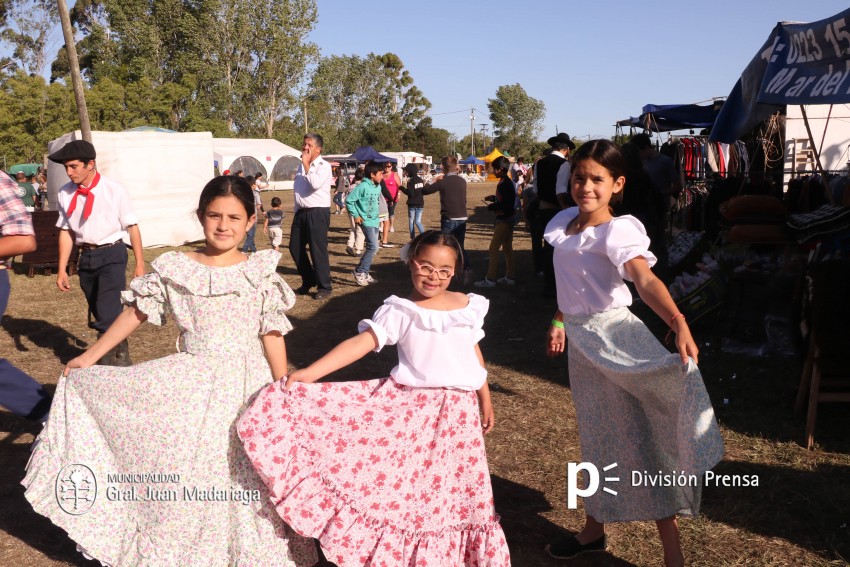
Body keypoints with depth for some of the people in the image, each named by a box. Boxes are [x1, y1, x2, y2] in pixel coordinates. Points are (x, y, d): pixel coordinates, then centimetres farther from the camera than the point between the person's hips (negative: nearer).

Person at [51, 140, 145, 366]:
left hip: (112, 255, -5)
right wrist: (62, 269, 6)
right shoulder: (65, 193, -1)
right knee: (100, 314, 17)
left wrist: (139, 264, -4)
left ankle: (108, 365, -1)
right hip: (85, 257, 5)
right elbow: (65, 231, 6)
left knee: (108, 314, -14)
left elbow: (132, 227, -6)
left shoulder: (115, 190, -11)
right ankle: (121, 358, 35)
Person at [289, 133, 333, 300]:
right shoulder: (301, 166, 16)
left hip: (318, 212, -8)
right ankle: (308, 280, 27)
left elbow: (315, 183, -26)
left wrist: (306, 164, -15)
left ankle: (324, 287, 7)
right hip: (301, 212, 8)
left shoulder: (324, 166, -8)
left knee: (318, 250, -5)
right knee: (295, 247, 10)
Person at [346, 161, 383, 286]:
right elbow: (349, 200, -15)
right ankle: (359, 272, -3)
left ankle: (364, 273, 20)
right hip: (366, 221, -8)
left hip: (375, 221, 8)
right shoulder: (363, 186, -16)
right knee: (373, 247, -14)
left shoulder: (378, 187, 7)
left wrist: (378, 216, 15)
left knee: (371, 248, 11)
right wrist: (355, 215, -13)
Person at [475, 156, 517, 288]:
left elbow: (506, 204, -25)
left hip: (504, 219, -10)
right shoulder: (509, 182, 10)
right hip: (509, 218, 10)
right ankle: (510, 277, 21)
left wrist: (491, 206, -12)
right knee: (507, 248, 15)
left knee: (493, 249, -8)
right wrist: (493, 198, 9)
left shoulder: (504, 184, -20)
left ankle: (490, 279, -5)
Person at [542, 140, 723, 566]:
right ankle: (593, 530, 37)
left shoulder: (618, 231, -17)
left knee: (638, 437, -2)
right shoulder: (565, 223, 3)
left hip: (613, 337, -7)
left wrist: (678, 323, -49)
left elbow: (646, 281, -34)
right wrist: (559, 321, 21)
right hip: (579, 340, 7)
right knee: (596, 436, 19)